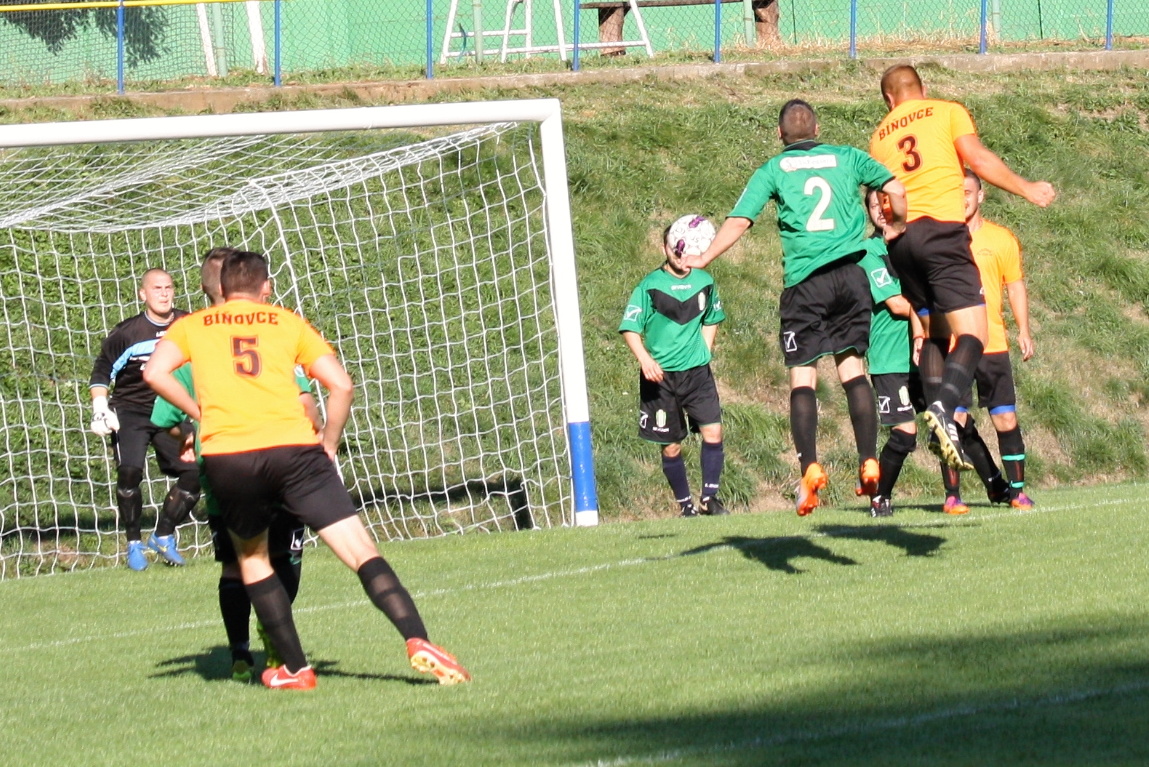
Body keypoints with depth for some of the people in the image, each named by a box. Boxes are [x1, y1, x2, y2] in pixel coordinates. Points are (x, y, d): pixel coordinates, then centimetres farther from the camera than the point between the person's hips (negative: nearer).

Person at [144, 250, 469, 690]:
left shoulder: (192, 327, 19)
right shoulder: (289, 324, 18)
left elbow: (156, 373, 1)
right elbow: (341, 385, 9)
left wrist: (200, 414, 13)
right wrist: (328, 447, 19)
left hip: (226, 455, 1)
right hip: (293, 448, 0)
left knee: (252, 557, 23)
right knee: (360, 550, -2)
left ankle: (295, 669, 16)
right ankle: (417, 641, -19)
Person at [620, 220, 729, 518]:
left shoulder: (705, 283, 5)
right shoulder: (650, 286, -7)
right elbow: (630, 328, -7)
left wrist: (704, 353, 12)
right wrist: (645, 359, -22)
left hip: (697, 372, 2)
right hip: (661, 376, -2)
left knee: (713, 431, -13)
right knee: (671, 447, 2)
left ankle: (709, 497, 0)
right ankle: (685, 505, 16)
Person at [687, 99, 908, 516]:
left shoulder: (773, 170, 6)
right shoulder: (847, 158, 11)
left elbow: (739, 221, 0)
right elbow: (897, 189, 5)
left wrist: (703, 259, 9)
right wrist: (897, 228, 24)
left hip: (804, 281, -2)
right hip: (850, 274, 2)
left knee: (802, 375, 0)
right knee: (852, 367, 9)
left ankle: (810, 466, -16)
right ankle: (868, 463, 0)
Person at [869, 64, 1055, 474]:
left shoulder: (879, 135, 19)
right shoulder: (948, 113, 8)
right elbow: (978, 159, -3)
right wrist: (1026, 188, 5)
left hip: (899, 238, 5)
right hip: (942, 230, -5)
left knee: (933, 333, 16)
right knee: (971, 334, -9)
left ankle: (938, 418, 3)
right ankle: (945, 406, -34)